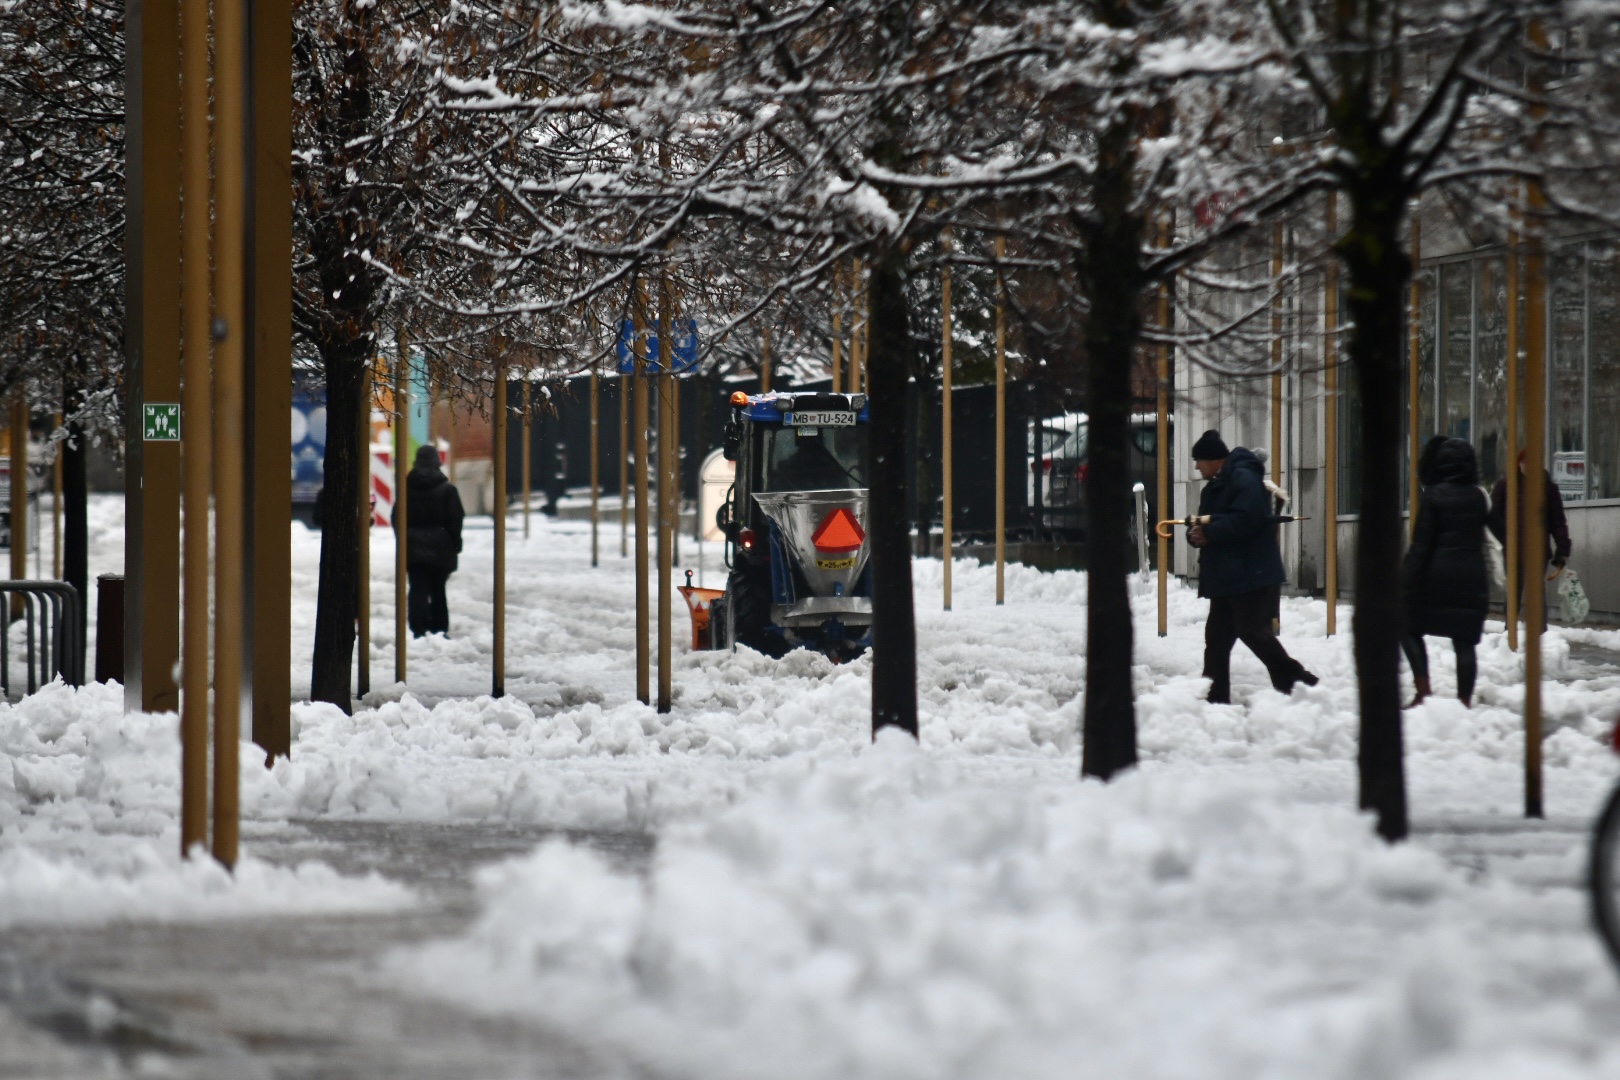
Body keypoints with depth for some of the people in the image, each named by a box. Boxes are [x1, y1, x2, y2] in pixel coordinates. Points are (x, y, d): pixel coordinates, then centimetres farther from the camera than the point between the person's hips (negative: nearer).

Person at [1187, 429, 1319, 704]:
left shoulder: (1243, 479, -13)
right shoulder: (1213, 488, 19)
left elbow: (1246, 519, -26)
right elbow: (1206, 524, 19)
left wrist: (1209, 532, -20)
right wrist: (1196, 534, -5)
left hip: (1252, 576, -11)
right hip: (1224, 578, 11)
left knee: (1254, 632, -13)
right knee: (1217, 639, 9)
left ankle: (1295, 680, -5)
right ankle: (1216, 699, 11)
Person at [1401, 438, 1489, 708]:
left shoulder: (1432, 495, -9)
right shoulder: (1477, 497, 6)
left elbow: (1421, 544, -10)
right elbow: (1481, 537, 13)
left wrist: (1408, 581, -9)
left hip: (1436, 576, -4)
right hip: (1471, 577, 4)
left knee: (1410, 628, 11)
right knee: (1464, 642, 5)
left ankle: (1423, 688, -3)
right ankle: (1465, 698, 0)